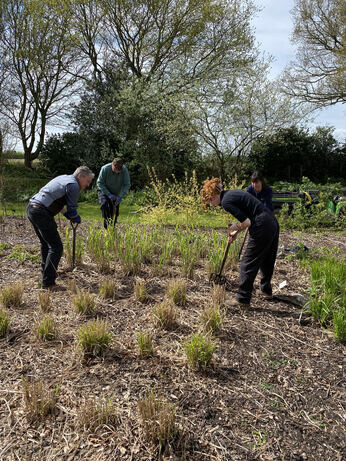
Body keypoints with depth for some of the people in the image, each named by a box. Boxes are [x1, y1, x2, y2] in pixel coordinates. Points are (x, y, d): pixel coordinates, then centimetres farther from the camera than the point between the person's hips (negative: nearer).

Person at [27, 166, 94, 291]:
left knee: (46, 243, 25)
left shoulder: (64, 178, 21)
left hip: (31, 208, 10)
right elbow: (72, 212, -9)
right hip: (41, 212, -10)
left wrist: (68, 215, 20)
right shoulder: (73, 185, -8)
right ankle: (48, 283, -7)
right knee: (56, 247, -7)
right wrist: (77, 219, 13)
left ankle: (46, 272, 39)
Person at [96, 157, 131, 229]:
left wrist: (121, 196, -28)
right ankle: (106, 226, -24)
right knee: (104, 205, -28)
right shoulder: (105, 168, -26)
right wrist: (108, 194, -28)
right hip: (104, 191, -2)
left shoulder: (124, 170, -21)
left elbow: (127, 184, -16)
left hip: (115, 194, 2)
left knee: (114, 213, 1)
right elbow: (100, 183, -19)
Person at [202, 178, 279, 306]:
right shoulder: (231, 193, 17)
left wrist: (235, 227, 3)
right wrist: (235, 232, 19)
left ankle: (242, 298, 12)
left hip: (262, 228, -10)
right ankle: (266, 290, 43)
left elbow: (247, 222, -16)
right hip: (273, 223, 10)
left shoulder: (226, 202, -12)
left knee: (248, 264, 3)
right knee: (266, 260, 25)